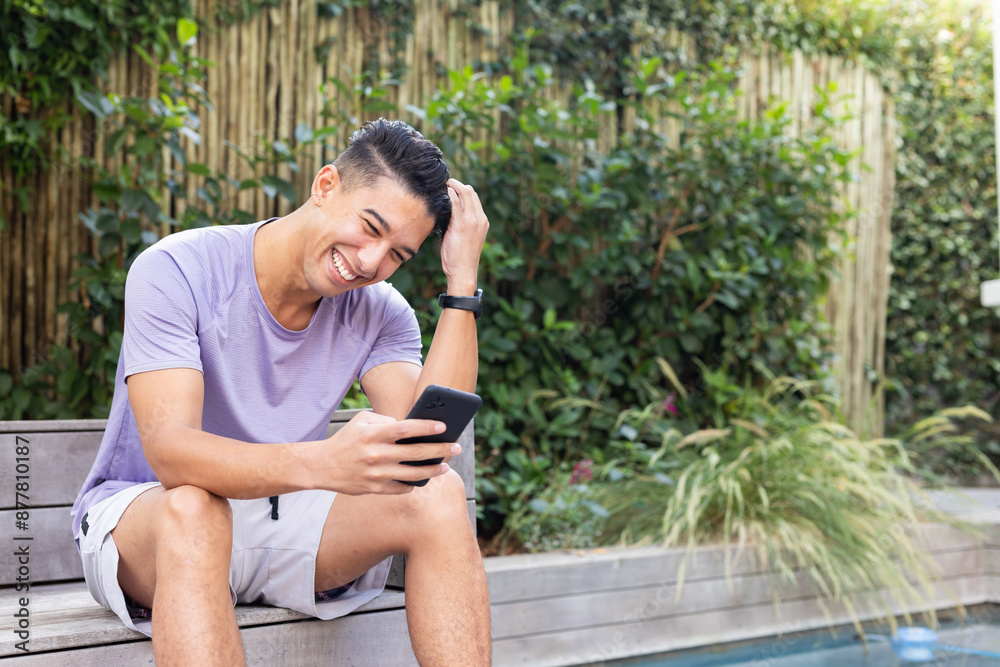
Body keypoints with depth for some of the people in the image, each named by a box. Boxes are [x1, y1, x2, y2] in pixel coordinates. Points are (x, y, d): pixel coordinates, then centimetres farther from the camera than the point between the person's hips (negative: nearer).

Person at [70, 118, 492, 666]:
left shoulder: (380, 312, -4)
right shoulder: (177, 271, -18)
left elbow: (423, 447, -20)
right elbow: (168, 451, -31)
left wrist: (463, 283, -21)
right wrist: (323, 464, -49)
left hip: (279, 522, 4)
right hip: (137, 514, -4)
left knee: (439, 495, -20)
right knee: (192, 506, -39)